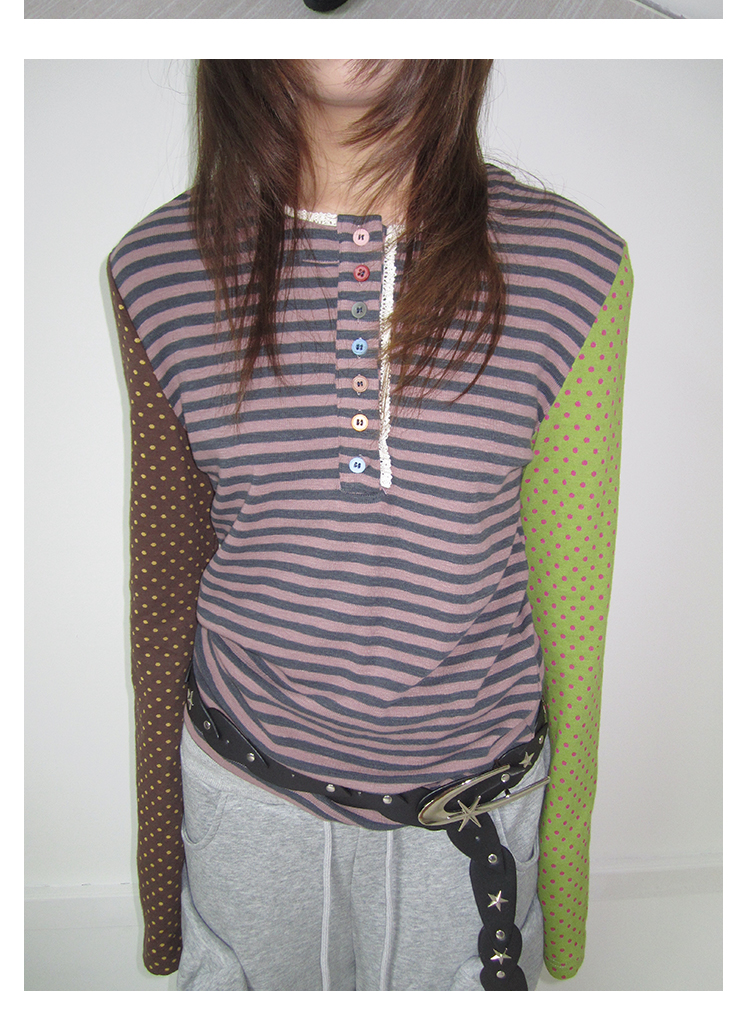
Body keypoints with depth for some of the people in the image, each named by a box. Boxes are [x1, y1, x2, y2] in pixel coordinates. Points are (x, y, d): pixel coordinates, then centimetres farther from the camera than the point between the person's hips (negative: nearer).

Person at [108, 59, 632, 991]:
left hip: (478, 790, 0)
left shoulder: (571, 268, -12)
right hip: (247, 786, 1)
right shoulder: (159, 269, -8)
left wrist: (568, 842, 4)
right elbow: (164, 576, 1)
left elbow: (573, 596, -4)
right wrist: (158, 837, 10)